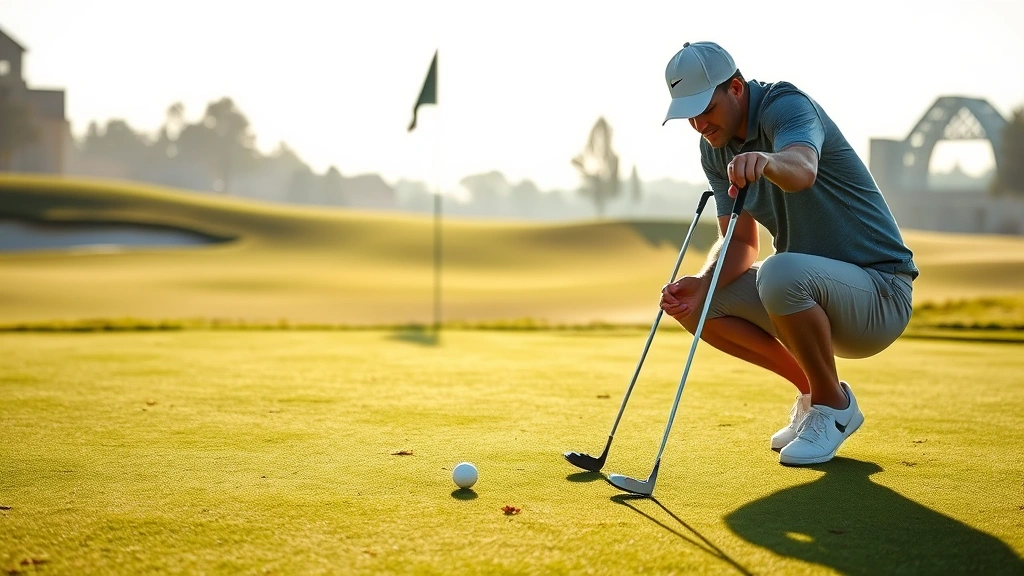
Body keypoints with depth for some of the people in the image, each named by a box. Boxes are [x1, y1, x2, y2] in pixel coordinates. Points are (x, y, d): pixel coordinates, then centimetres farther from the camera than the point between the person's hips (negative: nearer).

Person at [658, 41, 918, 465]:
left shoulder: (786, 105, -19)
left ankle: (835, 405, -11)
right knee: (695, 305, -7)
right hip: (809, 289, 8)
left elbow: (803, 168, -43)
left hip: (880, 291, -8)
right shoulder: (715, 148, 5)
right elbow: (740, 241, 4)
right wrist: (700, 283, -16)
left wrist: (767, 160, -66)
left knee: (781, 273, -37)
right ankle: (812, 390, 8)